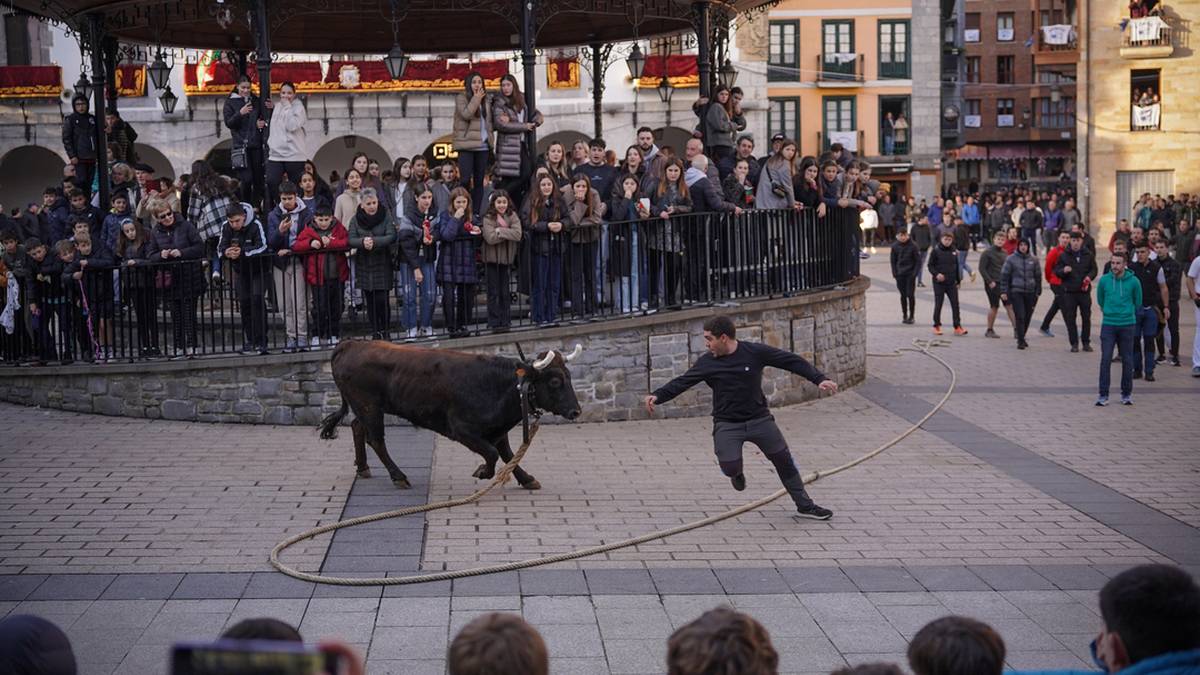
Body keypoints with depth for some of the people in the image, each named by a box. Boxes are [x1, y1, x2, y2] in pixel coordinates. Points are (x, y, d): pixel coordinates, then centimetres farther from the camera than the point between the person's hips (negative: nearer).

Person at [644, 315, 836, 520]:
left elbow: (791, 361, -5)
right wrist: (657, 395, -23)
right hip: (726, 424, 0)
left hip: (759, 418, 0)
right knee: (730, 468, -16)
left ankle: (805, 505, 19)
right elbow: (682, 382, -7)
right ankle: (737, 474, 24)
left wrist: (819, 379, -11)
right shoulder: (707, 363, -6)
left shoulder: (755, 352, -9)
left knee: (784, 460, 3)